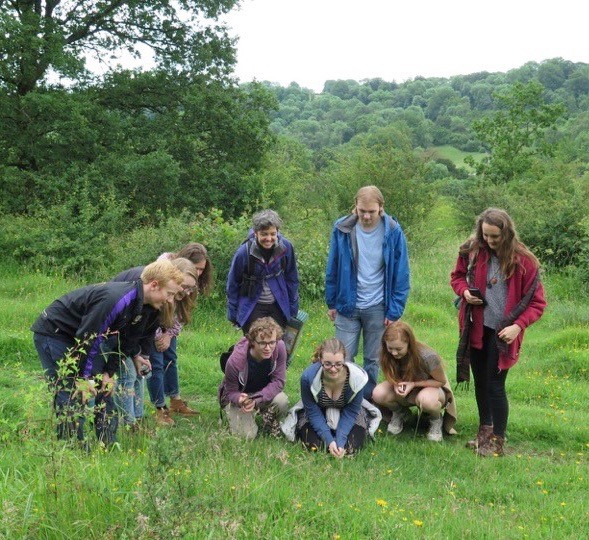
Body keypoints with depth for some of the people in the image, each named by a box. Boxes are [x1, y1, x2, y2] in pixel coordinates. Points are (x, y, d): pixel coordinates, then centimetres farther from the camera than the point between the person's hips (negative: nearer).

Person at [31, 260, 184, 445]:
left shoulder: (138, 303, -4)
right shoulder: (116, 299, -34)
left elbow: (125, 339, 6)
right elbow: (86, 337, -30)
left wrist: (109, 372, -1)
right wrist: (83, 378, -21)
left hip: (78, 336, 10)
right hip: (52, 332, -9)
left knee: (104, 389, 7)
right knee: (71, 395, -13)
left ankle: (109, 446, 15)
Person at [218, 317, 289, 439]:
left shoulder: (279, 347, -26)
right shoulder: (236, 360, -32)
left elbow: (278, 381, -21)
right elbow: (231, 392, -18)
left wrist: (256, 400, -35)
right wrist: (240, 400, -43)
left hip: (265, 392, 2)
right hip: (238, 395, -2)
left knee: (282, 401, -30)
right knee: (247, 434, -17)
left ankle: (270, 422, 7)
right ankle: (233, 415, 19)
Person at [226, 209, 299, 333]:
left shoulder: (286, 247, -12)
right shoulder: (244, 252, -18)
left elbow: (291, 278, 3)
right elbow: (232, 284, -4)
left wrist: (293, 308, 7)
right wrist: (233, 314, -1)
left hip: (278, 306, 2)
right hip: (252, 308, -2)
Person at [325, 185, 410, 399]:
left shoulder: (393, 232, -10)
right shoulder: (342, 229, -7)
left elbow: (401, 275, -4)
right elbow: (332, 269, 4)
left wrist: (394, 311, -6)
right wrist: (332, 302, 6)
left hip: (378, 308, -1)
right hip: (347, 305, 1)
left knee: (373, 360, 11)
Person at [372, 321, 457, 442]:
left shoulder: (428, 356, -32)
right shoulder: (387, 355, -20)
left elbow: (441, 381, -15)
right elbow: (390, 376, 0)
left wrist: (414, 384, -28)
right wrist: (396, 384, -25)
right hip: (404, 392, 4)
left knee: (426, 400, -41)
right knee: (378, 394, -27)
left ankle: (436, 420, -3)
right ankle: (400, 413, 7)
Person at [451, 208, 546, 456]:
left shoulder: (523, 261, -12)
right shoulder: (472, 251, -3)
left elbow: (537, 302, -7)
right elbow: (457, 276, 14)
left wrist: (518, 326, -20)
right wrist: (465, 291, -8)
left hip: (502, 331, -4)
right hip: (476, 328, 4)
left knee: (495, 383, -3)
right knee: (480, 380, 16)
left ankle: (498, 441, 10)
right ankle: (485, 430, 33)